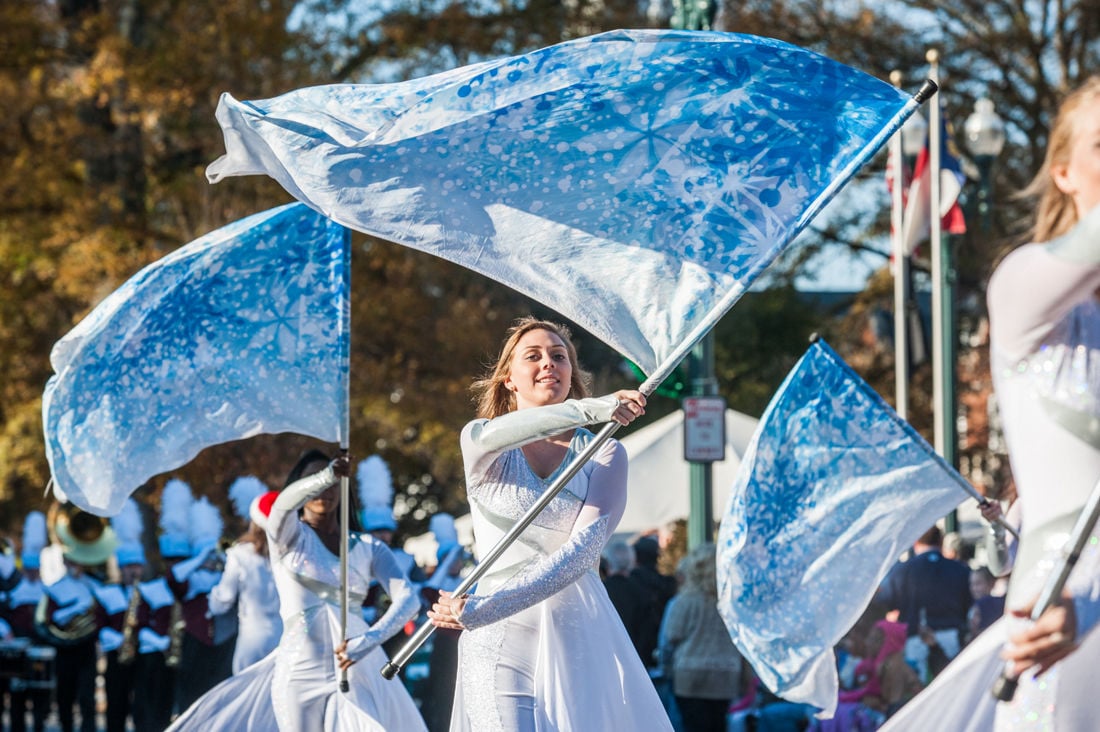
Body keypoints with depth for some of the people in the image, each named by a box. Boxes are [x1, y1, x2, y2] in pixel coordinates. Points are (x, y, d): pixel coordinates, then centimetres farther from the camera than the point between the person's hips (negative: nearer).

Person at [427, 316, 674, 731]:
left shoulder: (605, 455, 5)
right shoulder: (477, 443, 6)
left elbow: (583, 550, -10)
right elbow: (495, 434, -20)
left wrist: (485, 609, -22)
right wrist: (590, 409, -35)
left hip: (581, 638, 1)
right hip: (501, 641, -1)